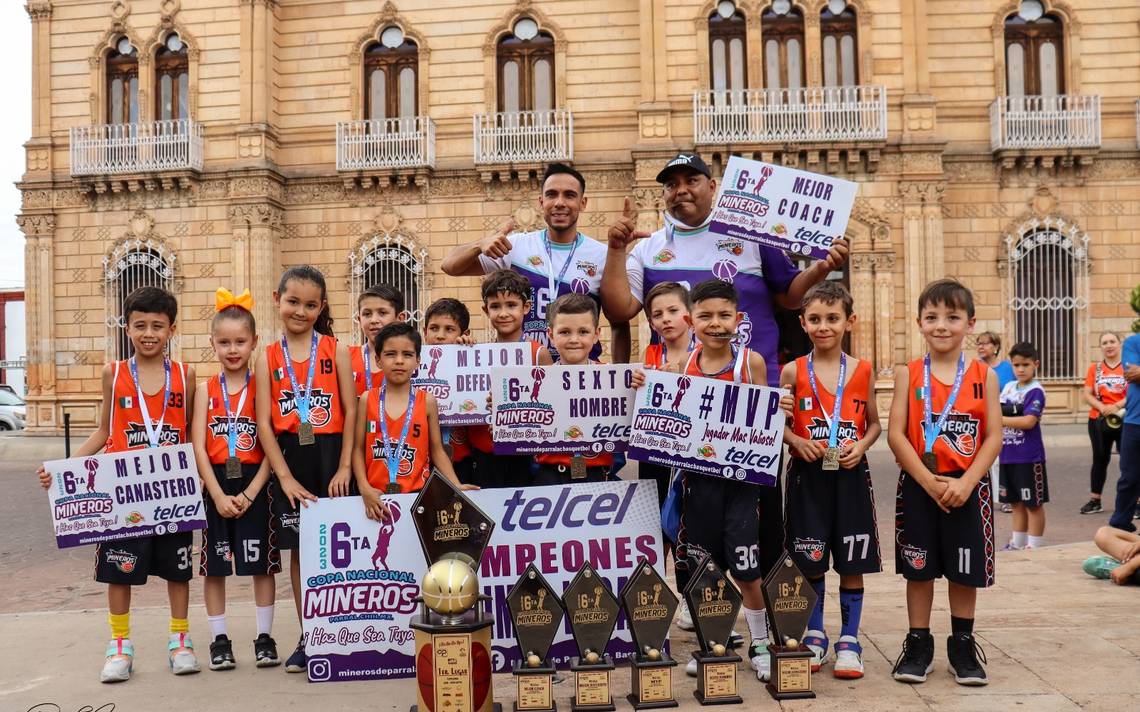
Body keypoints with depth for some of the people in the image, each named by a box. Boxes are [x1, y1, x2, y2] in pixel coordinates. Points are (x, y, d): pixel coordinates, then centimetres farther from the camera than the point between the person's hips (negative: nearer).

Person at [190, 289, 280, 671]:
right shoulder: (205, 390, 4)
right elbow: (199, 447, -3)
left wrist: (250, 493, -13)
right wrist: (219, 495, -12)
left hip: (255, 484, -1)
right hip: (215, 484, 2)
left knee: (262, 563, 5)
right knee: (214, 565, 7)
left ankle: (265, 637, 17)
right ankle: (219, 639, 20)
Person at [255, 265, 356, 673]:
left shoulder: (336, 351, 1)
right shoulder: (268, 358, 4)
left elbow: (351, 412, -2)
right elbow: (264, 424, -1)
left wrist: (344, 466, -10)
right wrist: (286, 476, -8)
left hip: (331, 455, -1)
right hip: (290, 458, 2)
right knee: (299, 549, 8)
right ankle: (307, 638, 18)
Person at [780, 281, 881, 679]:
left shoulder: (862, 371, 2)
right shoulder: (794, 371, -1)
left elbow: (874, 424, 10)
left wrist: (861, 445, -9)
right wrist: (797, 441, -15)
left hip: (850, 475, 1)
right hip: (807, 476, -1)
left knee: (852, 563, 6)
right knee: (810, 561, 7)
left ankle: (849, 641, 19)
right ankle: (814, 637, 24)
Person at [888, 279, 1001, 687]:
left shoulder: (984, 375, 1)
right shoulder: (908, 374, -1)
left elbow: (994, 436, -4)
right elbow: (895, 434, -8)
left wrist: (966, 483, -16)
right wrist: (929, 481, -16)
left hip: (967, 487, 1)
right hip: (919, 486, 0)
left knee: (966, 570, 9)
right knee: (919, 567, 8)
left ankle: (962, 644, 25)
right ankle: (918, 643, 21)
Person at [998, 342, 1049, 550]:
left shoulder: (1035, 391, -12)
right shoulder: (1008, 387, 10)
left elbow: (1028, 421, -22)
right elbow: (1000, 414, 17)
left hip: (1029, 457, -7)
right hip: (1008, 455, 7)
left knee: (1033, 503, 3)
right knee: (1016, 502, 16)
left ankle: (1035, 546, 11)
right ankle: (1017, 543, 26)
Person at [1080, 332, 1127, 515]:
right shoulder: (1095, 368, 5)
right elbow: (1087, 395, 1)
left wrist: (1117, 406, -21)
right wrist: (1103, 407, -15)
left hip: (1124, 420, -3)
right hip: (1098, 420, 3)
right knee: (1100, 459, 12)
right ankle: (1095, 501, 18)